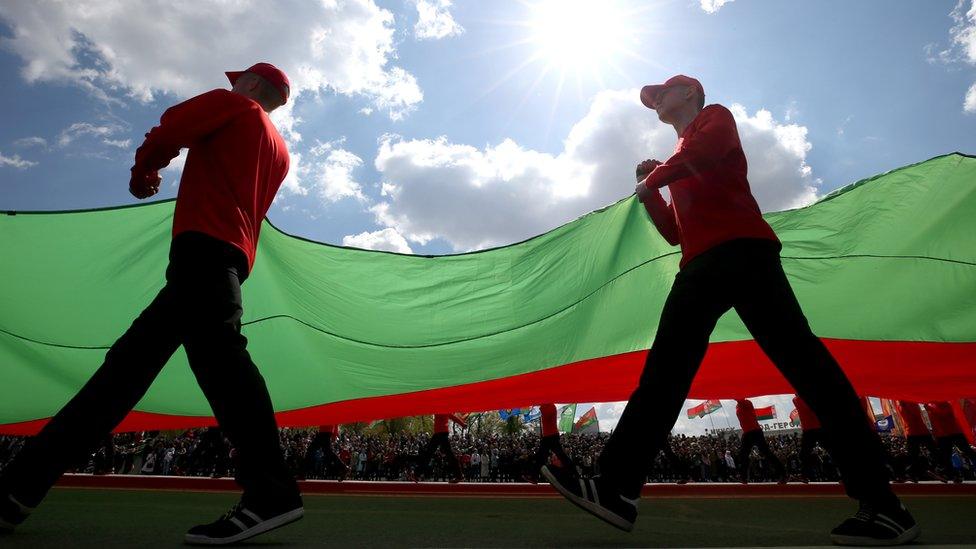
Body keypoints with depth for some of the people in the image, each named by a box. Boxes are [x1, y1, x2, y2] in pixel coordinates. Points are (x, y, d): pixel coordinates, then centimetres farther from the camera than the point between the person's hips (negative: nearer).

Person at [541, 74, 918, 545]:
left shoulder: (715, 116, 16)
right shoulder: (679, 163, 35)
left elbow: (707, 147, -12)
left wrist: (653, 177, 2)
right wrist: (649, 190, 20)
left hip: (741, 249, -7)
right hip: (699, 267, 7)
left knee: (799, 357, -11)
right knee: (662, 373, -4)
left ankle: (881, 502, -1)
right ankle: (618, 489, -5)